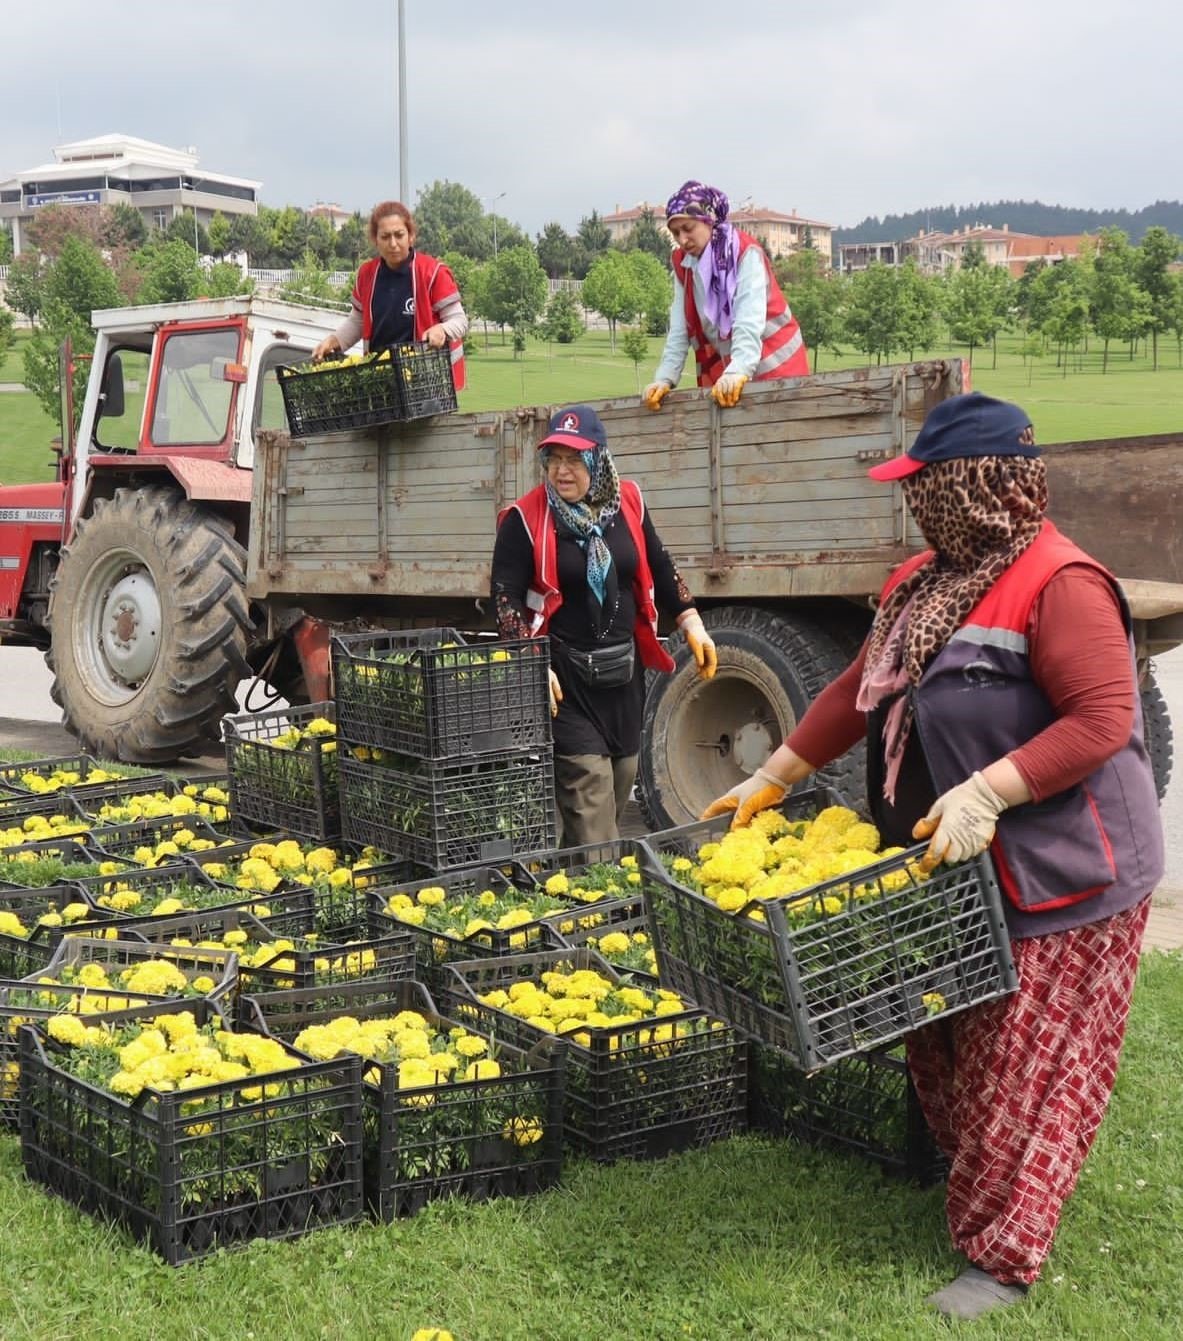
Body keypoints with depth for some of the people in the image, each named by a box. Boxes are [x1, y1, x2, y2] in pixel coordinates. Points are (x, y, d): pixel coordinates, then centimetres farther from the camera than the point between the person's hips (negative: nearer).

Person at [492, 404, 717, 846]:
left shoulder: (627, 502, 4)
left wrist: (691, 623, 13)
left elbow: (659, 568, 16)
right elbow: (505, 596, -11)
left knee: (622, 779, 13)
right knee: (587, 783, -13)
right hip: (565, 676, -6)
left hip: (623, 671, 6)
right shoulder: (525, 518, -10)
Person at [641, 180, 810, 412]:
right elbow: (679, 330, 1)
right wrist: (664, 378, -11)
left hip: (773, 366, -5)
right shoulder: (682, 264, 4)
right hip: (720, 373, 5)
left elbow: (749, 322, -25)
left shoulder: (745, 252, -13)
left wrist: (737, 372, -38)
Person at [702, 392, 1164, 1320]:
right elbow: (860, 690, 16)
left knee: (1023, 1070, 2)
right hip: (952, 866, 9)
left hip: (1058, 878, -9)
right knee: (947, 1050, 18)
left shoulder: (1059, 584, -19)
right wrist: (773, 779, 15)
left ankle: (1003, 1259, 14)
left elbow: (1104, 718, -24)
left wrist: (988, 791, -30)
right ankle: (967, 1181, 38)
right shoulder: (926, 584, 9)